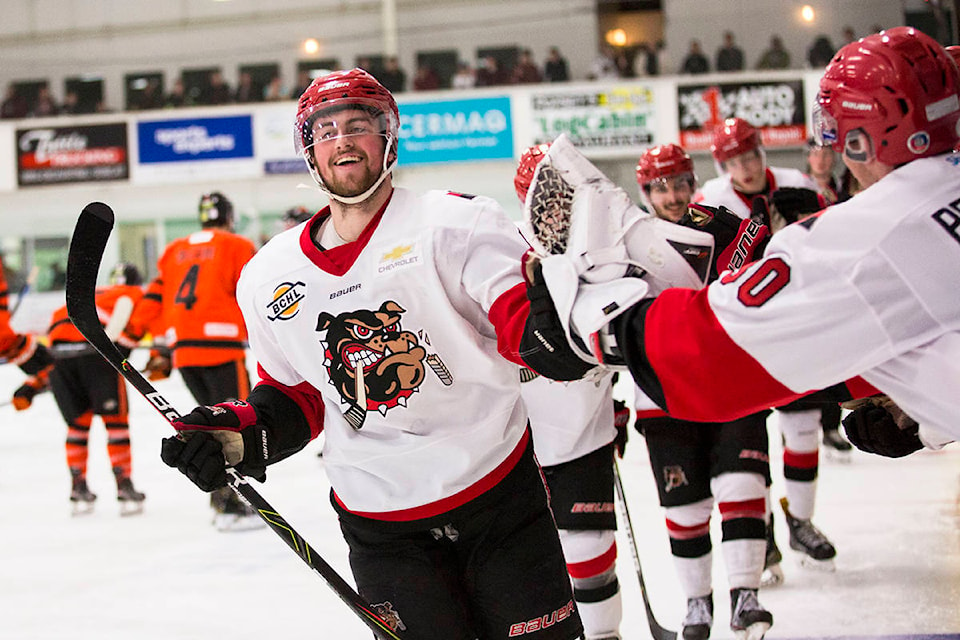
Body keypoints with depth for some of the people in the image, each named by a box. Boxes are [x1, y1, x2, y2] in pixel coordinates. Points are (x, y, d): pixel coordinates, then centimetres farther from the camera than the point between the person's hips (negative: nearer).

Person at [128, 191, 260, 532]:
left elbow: (155, 300, 18)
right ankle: (229, 506, -13)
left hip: (182, 350, 6)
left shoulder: (174, 251, 21)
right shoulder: (238, 247, 6)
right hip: (221, 348, -6)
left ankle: (222, 498, 17)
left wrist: (160, 353, 22)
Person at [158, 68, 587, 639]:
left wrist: (551, 323, -39)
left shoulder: (455, 222, -7)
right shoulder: (269, 276, 6)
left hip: (499, 495, -2)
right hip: (381, 527, 3)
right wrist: (241, 436, -3)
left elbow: (521, 309, -16)